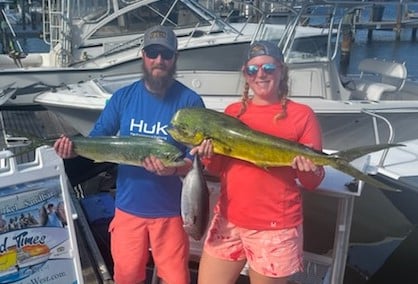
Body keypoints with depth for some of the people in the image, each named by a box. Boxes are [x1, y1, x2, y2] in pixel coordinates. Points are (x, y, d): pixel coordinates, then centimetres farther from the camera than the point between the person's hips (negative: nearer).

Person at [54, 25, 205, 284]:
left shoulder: (190, 101, -10)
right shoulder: (123, 97, 0)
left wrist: (173, 169, -31)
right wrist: (74, 149, -16)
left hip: (170, 210, -2)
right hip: (128, 206, 3)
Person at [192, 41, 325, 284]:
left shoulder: (301, 114, -5)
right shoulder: (233, 111, 8)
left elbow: (313, 182, -3)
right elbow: (219, 169, 12)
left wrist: (308, 169, -24)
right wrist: (209, 155, -9)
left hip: (275, 228, -4)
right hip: (228, 220, 4)